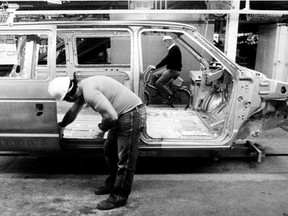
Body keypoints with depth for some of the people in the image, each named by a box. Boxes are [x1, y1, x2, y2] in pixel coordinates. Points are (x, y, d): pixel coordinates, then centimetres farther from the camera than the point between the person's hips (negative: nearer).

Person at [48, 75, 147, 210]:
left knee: (124, 159, -2)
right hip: (121, 115, 10)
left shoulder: (90, 92, -24)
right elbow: (73, 112, 28)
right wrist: (61, 126, 43)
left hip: (132, 114, -10)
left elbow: (111, 116, -29)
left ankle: (119, 198, 10)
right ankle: (112, 185, 35)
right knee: (110, 150, 20)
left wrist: (101, 129, -9)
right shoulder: (81, 88, 8)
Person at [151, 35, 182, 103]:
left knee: (159, 83, -15)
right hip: (169, 68, 10)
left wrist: (156, 67, -25)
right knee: (154, 75, 5)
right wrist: (156, 66, 13)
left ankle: (169, 95, -2)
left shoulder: (174, 48, -18)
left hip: (174, 70, -10)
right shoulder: (171, 48, 14)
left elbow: (166, 59, -25)